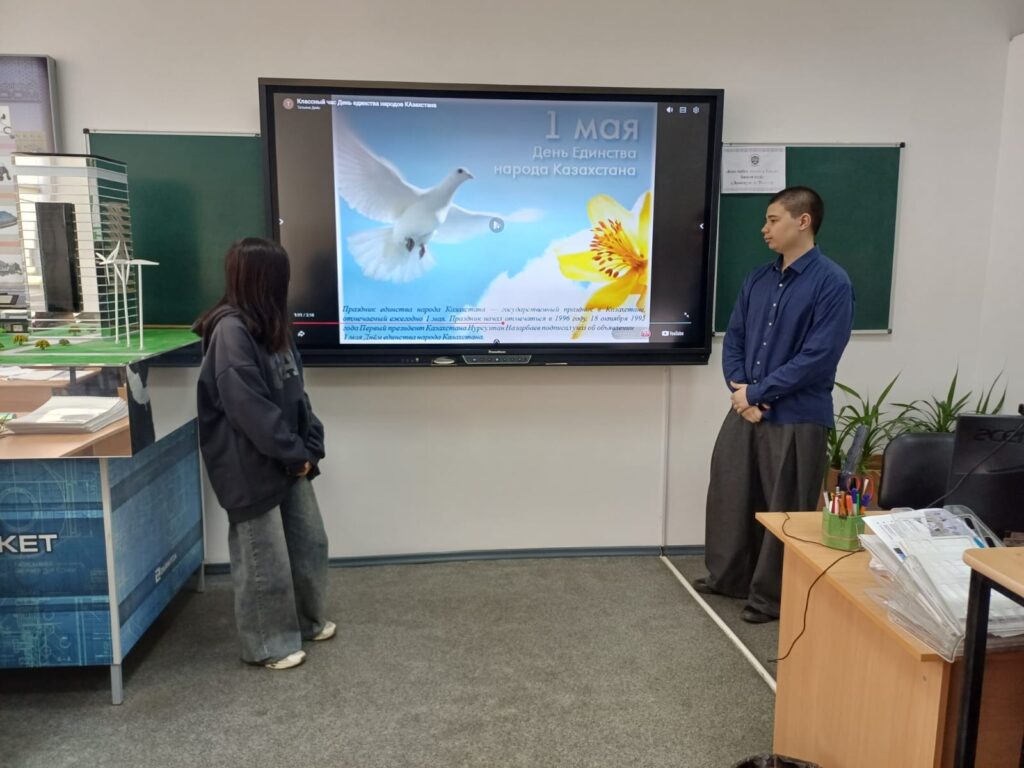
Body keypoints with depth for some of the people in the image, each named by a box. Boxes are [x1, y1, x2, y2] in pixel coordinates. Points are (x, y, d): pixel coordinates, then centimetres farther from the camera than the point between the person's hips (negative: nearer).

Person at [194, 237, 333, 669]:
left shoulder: (270, 325, 9)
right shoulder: (230, 332, -20)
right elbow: (251, 408, -23)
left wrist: (310, 446, 0)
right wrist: (295, 453, -15)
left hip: (289, 461, 9)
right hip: (251, 466, -9)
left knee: (310, 542, 19)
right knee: (264, 560, 6)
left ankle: (307, 620, 39)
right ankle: (267, 645, 25)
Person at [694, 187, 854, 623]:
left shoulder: (832, 283, -12)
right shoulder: (758, 280, 9)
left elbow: (819, 356, -18)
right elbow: (734, 337, 11)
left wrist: (756, 392, -15)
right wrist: (737, 385, -7)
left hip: (796, 417, -7)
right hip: (746, 409, 7)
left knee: (784, 509, 5)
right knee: (729, 494, 15)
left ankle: (771, 596, 22)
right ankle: (728, 576, 34)